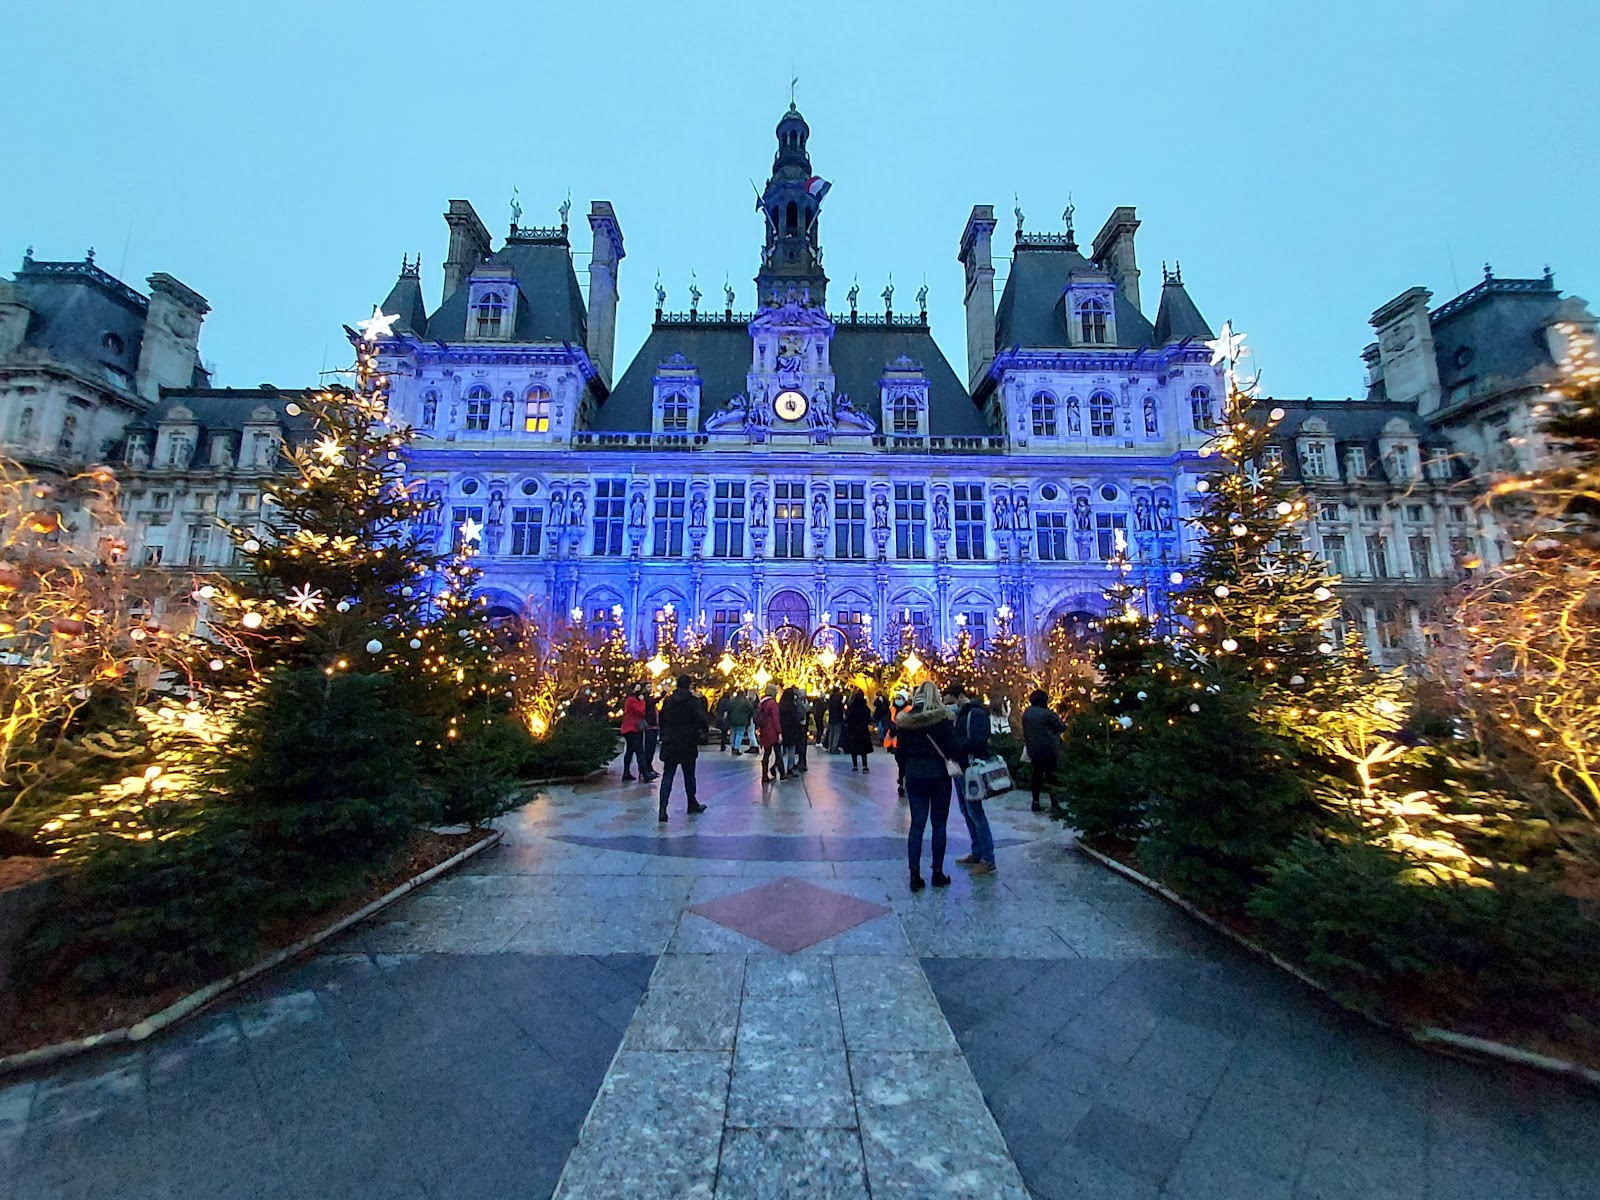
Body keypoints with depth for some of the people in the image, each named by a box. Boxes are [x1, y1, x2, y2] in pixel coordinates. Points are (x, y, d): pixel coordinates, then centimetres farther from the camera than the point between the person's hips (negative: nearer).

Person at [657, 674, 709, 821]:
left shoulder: (668, 701, 4)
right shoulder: (693, 701, -12)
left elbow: (662, 720, 12)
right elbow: (702, 719, -22)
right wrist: (703, 730, -2)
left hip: (669, 744, 3)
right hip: (687, 744, -3)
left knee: (667, 776, 2)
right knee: (689, 776, 13)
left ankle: (663, 810, -8)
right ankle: (692, 805, 29)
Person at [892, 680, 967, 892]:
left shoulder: (906, 720, -2)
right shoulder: (943, 717, -11)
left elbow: (899, 751, 2)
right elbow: (953, 747, -14)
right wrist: (964, 763, 4)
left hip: (914, 777, 3)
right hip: (938, 776, -2)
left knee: (917, 824, 9)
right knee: (939, 824, 11)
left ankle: (915, 875, 11)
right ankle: (938, 873, 20)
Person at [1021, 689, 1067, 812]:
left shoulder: (1026, 713, 2)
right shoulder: (1046, 713, -18)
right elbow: (1061, 727, -9)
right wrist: (1063, 723, 9)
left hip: (1033, 750, 5)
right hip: (1048, 750, -5)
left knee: (1037, 775, 13)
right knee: (1051, 775, 7)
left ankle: (1036, 802, 16)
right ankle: (1054, 803, 15)